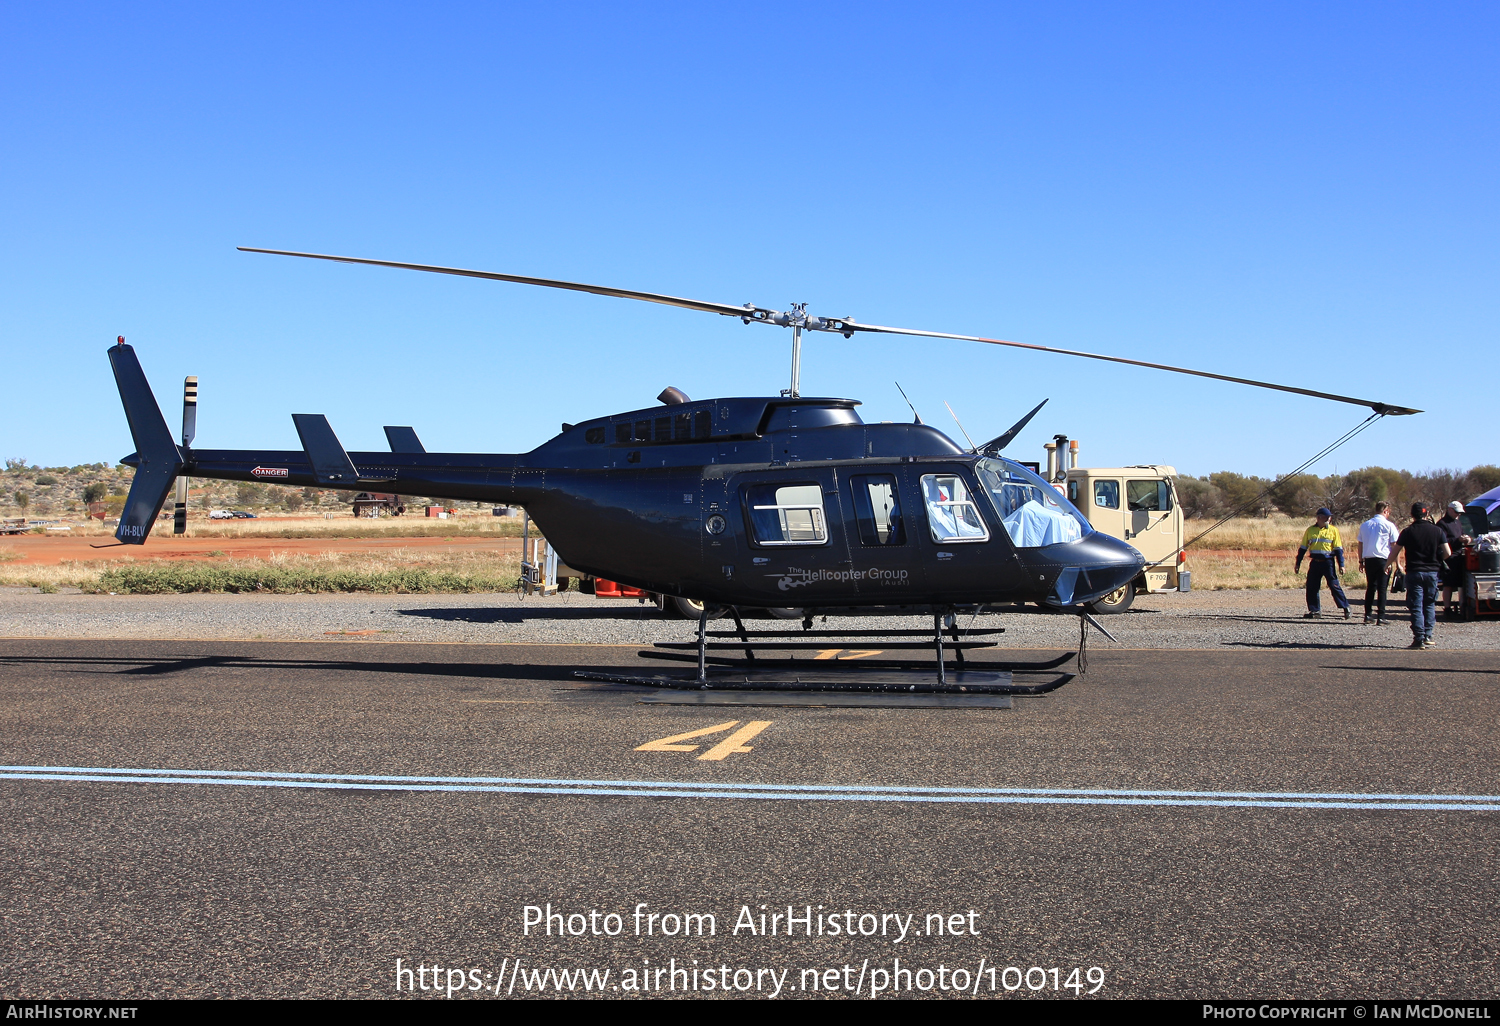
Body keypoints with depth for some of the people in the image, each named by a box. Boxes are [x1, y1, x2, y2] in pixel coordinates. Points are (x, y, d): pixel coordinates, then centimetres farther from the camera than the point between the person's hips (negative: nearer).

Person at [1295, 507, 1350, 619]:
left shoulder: (1333, 530, 2)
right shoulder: (1310, 530, 8)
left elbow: (1338, 549, 1)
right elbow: (1303, 548, 12)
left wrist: (1341, 565, -5)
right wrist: (1298, 563, 9)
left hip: (1328, 562, -3)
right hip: (1315, 562, 3)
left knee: (1334, 585, -7)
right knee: (1311, 587, 4)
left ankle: (1345, 607, 2)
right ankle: (1315, 610, 14)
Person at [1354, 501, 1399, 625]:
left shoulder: (1364, 525, 11)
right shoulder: (1389, 525, -4)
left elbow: (1360, 544, 14)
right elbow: (1395, 545, -5)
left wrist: (1361, 560, 19)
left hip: (1368, 559, 4)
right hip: (1383, 559, -4)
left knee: (1370, 587, 14)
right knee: (1382, 588, -2)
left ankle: (1367, 615, 14)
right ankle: (1381, 617, -4)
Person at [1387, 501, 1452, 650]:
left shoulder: (1408, 532, -5)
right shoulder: (1436, 530, 0)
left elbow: (1394, 552, -3)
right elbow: (1447, 553, -2)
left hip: (1414, 572, -2)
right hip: (1432, 572, 2)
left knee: (1416, 607, 0)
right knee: (1429, 605, 14)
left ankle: (1419, 639, -6)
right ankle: (1427, 636, 11)